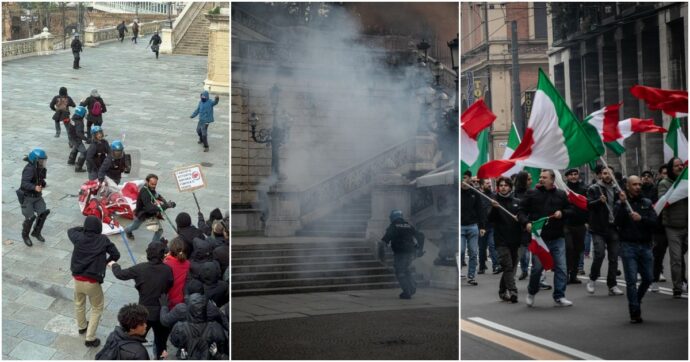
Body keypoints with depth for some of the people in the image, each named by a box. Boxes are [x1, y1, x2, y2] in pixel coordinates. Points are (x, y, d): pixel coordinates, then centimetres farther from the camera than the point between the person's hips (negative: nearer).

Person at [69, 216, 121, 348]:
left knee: (79, 303, 30)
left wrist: (83, 228, 22)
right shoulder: (103, 240, -10)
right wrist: (105, 262, 12)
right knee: (97, 308, 15)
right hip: (93, 282, -4)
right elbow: (116, 255, -4)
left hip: (78, 279, 4)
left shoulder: (79, 237, -4)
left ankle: (82, 326, 52)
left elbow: (70, 231, 20)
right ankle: (90, 338, 11)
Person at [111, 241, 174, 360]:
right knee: (161, 339, 22)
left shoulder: (140, 268, -15)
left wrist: (114, 265, 17)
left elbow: (121, 274, -2)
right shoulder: (167, 269, -14)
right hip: (161, 311, 1)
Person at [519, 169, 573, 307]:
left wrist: (562, 213, -7)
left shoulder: (561, 195, 9)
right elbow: (521, 211, 2)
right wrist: (526, 222, -15)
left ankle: (559, 296, 11)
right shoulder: (531, 194, 3)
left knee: (560, 267, 0)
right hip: (538, 237, -2)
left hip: (557, 238, 2)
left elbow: (570, 210, 14)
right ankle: (531, 292, 22)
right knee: (537, 267, -2)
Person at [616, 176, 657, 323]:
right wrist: (622, 204, -19)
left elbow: (654, 222, -1)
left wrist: (641, 218, -18)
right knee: (631, 280, -6)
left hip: (645, 246, 3)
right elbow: (617, 222, -13)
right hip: (628, 246, -3)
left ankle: (636, 301, 32)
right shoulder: (620, 203, 2)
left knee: (648, 278, 6)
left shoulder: (647, 203, 10)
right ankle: (635, 313, 1)